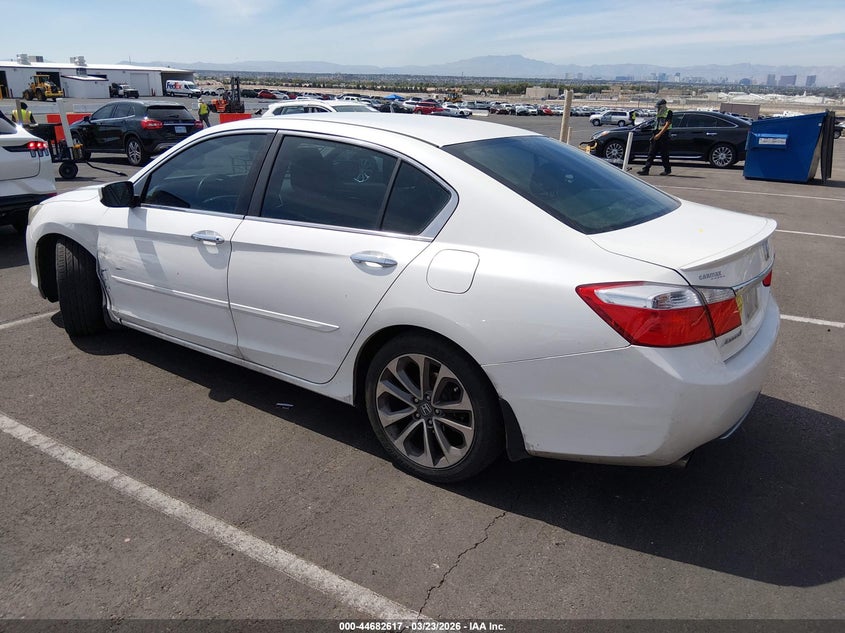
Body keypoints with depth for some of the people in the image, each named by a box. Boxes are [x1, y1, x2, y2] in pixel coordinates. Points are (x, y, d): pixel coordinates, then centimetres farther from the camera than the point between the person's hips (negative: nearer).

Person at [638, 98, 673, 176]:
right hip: (656, 135, 8)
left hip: (663, 135, -7)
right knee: (651, 153, 2)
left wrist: (659, 134, -21)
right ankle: (645, 169, 0)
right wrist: (655, 135, 15)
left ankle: (668, 170, 8)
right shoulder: (659, 113, 19)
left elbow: (667, 124, -14)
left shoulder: (668, 112, -5)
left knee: (664, 154, -3)